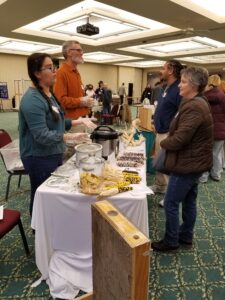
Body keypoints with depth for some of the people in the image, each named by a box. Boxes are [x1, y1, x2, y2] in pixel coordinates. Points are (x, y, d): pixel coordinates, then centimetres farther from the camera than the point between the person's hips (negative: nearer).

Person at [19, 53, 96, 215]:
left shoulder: (49, 94, 9)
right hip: (40, 158, -9)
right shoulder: (32, 99, -22)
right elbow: (42, 136, -27)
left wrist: (80, 121, 5)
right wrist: (71, 137, -31)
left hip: (54, 154, 9)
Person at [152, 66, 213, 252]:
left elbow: (179, 139, -27)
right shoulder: (198, 103, 11)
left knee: (171, 204, 2)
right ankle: (186, 237, 35)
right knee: (189, 202, 19)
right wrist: (169, 141, 0)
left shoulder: (193, 107, -23)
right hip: (194, 162, 10)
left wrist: (163, 143, -7)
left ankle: (171, 241, 20)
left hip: (187, 163, -10)